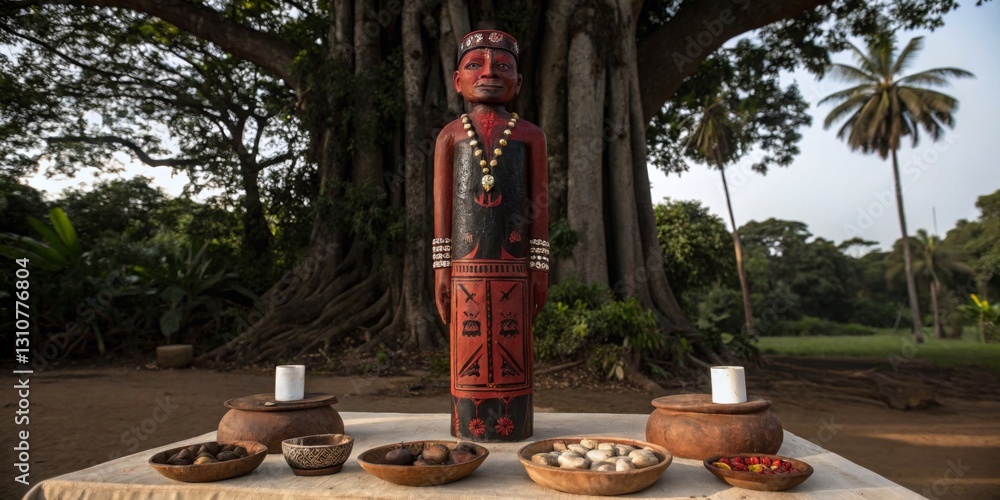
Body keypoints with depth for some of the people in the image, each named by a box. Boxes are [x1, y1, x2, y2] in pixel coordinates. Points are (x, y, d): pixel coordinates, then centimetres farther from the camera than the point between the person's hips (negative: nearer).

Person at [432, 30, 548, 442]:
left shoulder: (529, 135, 7)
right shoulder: (450, 135, 8)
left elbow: (540, 204, 5)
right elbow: (442, 203, 5)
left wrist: (540, 267, 0)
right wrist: (441, 268, 1)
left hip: (513, 266, 0)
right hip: (467, 266, 1)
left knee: (513, 350, 5)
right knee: (469, 349, 6)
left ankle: (512, 424, 17)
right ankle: (470, 425, 18)